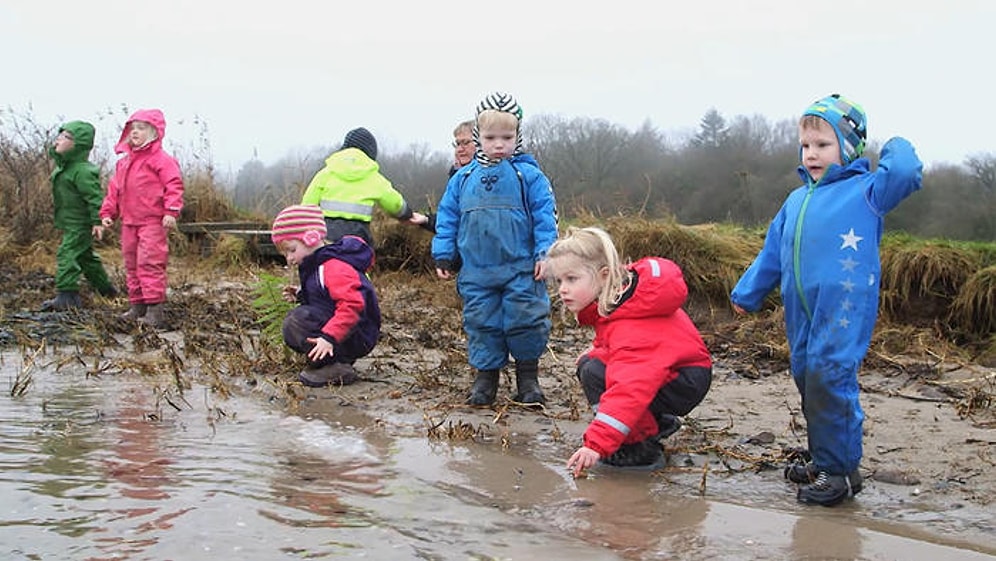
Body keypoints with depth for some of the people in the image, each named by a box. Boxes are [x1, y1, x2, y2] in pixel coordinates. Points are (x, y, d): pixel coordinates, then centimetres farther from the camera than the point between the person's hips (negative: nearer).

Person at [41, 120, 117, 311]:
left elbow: (95, 196, -24)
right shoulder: (63, 167, 12)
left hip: (79, 224, -11)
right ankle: (105, 288, 35)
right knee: (86, 256, 21)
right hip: (71, 223, 11)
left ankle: (67, 295, -14)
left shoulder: (82, 170, -21)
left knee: (67, 254, -14)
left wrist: (97, 221, -26)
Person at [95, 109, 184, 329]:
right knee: (131, 264, 11)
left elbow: (174, 185, -15)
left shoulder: (161, 159, -7)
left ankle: (155, 307, -12)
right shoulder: (123, 162, 18)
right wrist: (107, 212, 14)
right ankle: (137, 305, 19)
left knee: (149, 262, -13)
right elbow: (114, 189, 22)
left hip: (152, 222, -8)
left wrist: (171, 211, -24)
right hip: (129, 221, 8)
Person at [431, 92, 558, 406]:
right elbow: (447, 218, 13)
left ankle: (528, 377, 15)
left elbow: (545, 216, -3)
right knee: (481, 323, 8)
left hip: (522, 270, -3)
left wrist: (544, 253, -11)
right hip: (476, 272, 3)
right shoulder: (463, 179, 8)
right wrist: (444, 255, 9)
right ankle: (486, 375, 20)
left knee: (525, 321, -1)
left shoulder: (529, 176, -1)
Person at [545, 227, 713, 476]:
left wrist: (597, 444, -50)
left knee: (595, 373, -26)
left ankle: (642, 448, -14)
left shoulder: (630, 326, -33)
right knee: (587, 362, 9)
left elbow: (630, 388, -44)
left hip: (687, 382, -11)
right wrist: (598, 350, 6)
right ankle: (657, 423, 16)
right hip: (663, 368, 11)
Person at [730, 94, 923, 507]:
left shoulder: (865, 190, 1)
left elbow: (905, 173, -18)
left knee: (828, 377, -15)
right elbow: (771, 253, 26)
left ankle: (840, 471, -6)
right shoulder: (796, 201, 20)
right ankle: (824, 461, 22)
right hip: (801, 310, 7)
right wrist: (747, 294, 28)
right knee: (807, 379, 9)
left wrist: (896, 147, 2)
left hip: (845, 306, -7)